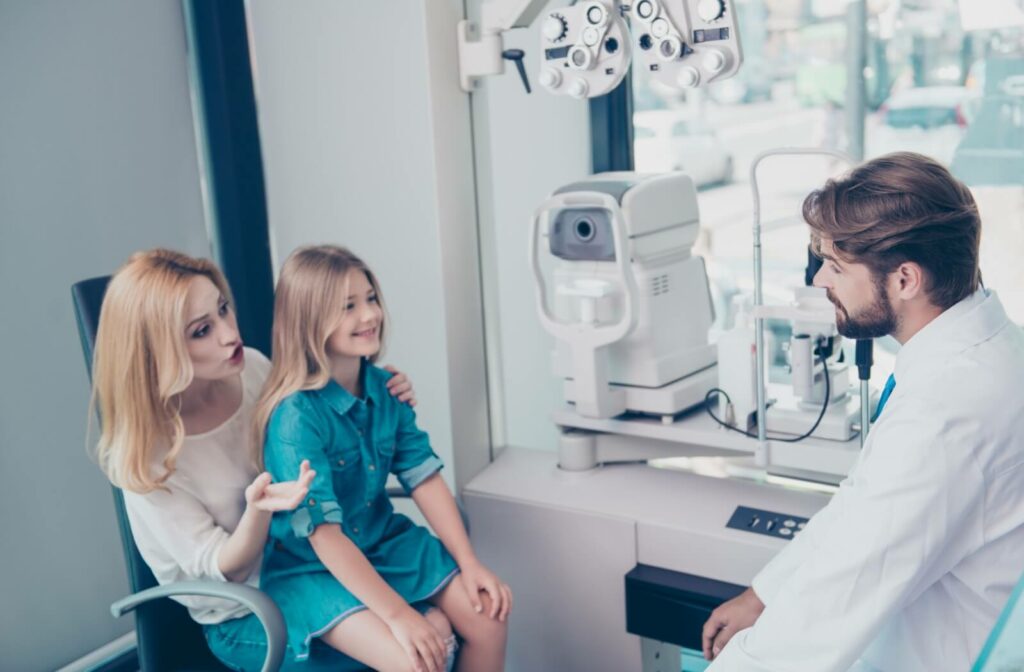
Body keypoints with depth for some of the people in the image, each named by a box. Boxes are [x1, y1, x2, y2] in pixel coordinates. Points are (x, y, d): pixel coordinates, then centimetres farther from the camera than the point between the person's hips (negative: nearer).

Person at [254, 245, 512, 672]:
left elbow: (425, 478, 0)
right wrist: (398, 613, -30)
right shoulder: (296, 416, -25)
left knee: (488, 615, -5)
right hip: (311, 566, -6)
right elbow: (324, 535, -27)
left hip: (384, 541, 7)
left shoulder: (385, 388, -4)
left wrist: (469, 563, -7)